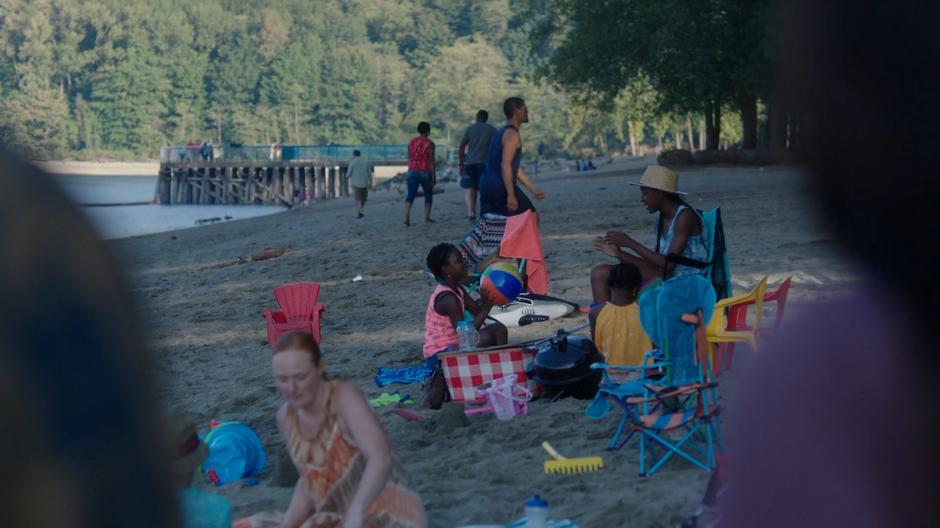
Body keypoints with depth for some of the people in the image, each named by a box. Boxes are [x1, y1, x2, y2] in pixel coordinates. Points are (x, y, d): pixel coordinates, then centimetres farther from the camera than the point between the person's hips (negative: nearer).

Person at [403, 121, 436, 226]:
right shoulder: (429, 143, -9)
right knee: (428, 195, 15)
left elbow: (409, 159, 11)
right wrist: (434, 177, -8)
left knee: (410, 195, -3)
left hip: (412, 171, 4)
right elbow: (431, 161, -11)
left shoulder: (412, 142, 8)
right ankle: (427, 218, 16)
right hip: (425, 173, -4)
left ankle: (406, 217, -21)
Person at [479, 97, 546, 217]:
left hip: (486, 185, 9)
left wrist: (533, 189, 29)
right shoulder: (512, 133, -10)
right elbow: (505, 165, -21)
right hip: (501, 187, -9)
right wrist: (511, 195, -24)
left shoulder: (502, 132, 21)